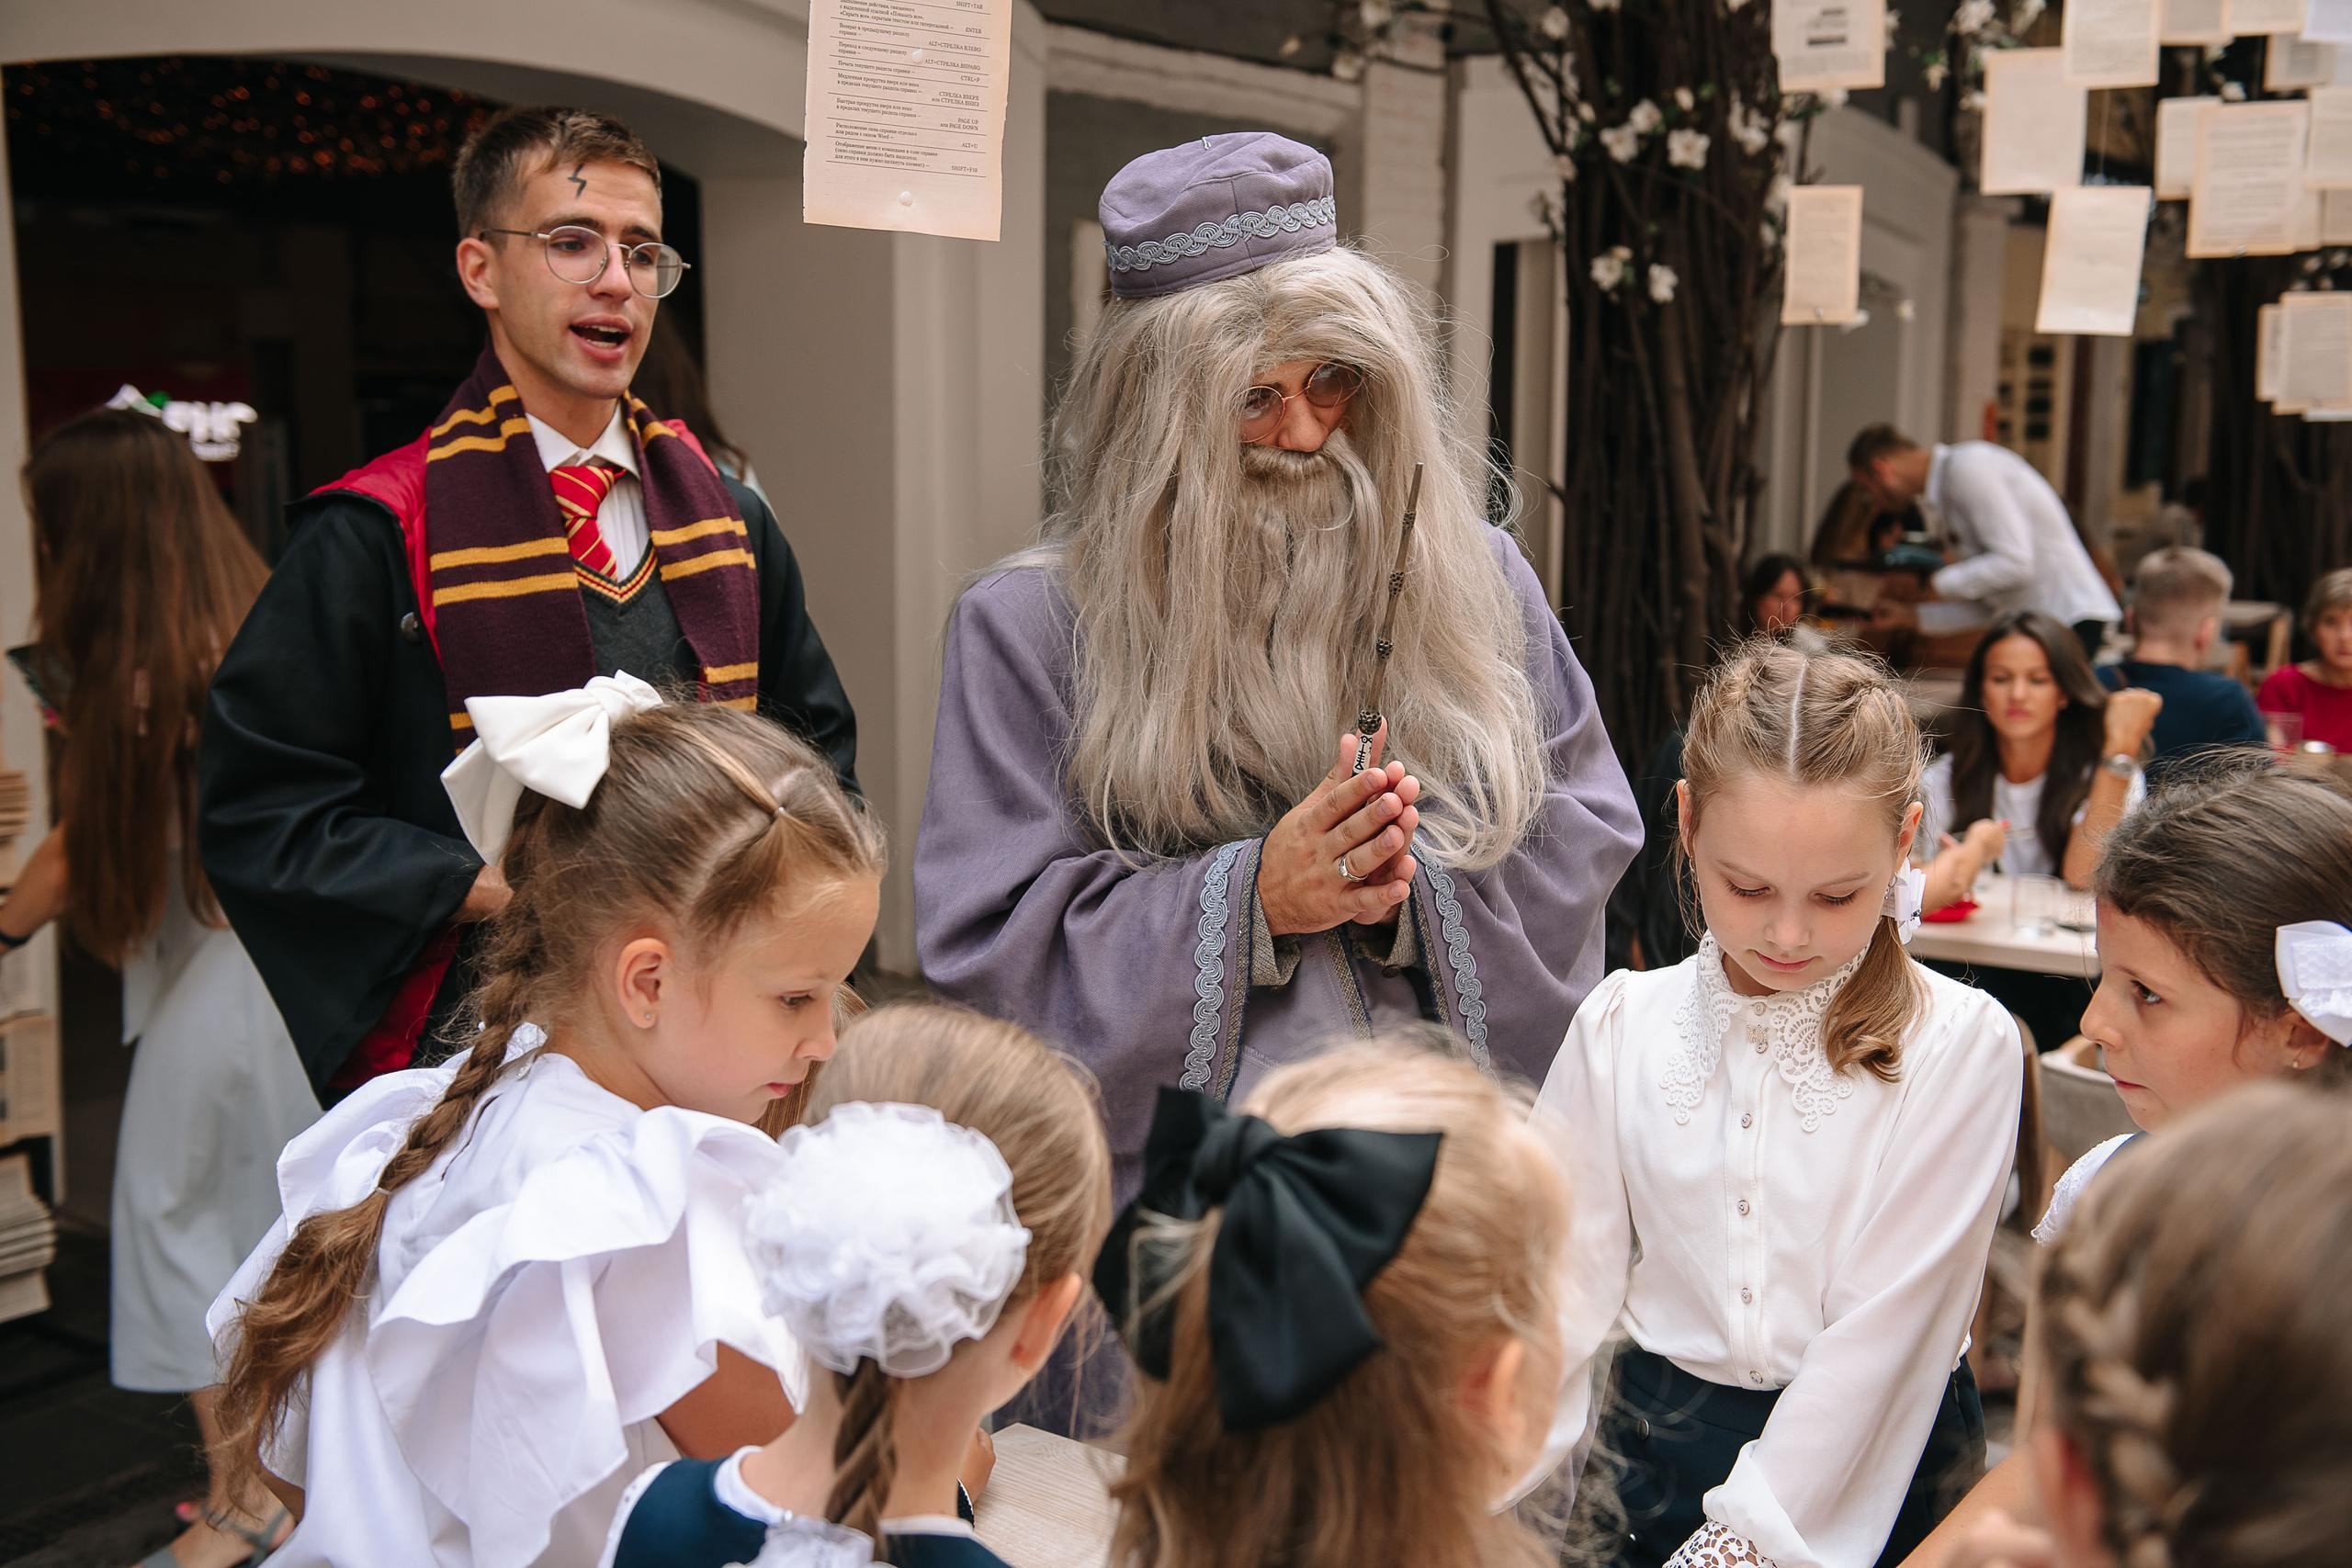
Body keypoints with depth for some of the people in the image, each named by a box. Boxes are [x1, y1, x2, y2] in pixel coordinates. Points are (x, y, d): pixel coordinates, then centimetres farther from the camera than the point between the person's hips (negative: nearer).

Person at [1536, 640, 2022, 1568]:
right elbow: (1569, 1297, 1)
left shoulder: (1959, 1046, -7)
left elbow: (1885, 1328, -10)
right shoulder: (1619, 1030, 0)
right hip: (1657, 1450, 1)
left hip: (1875, 1477, -1)